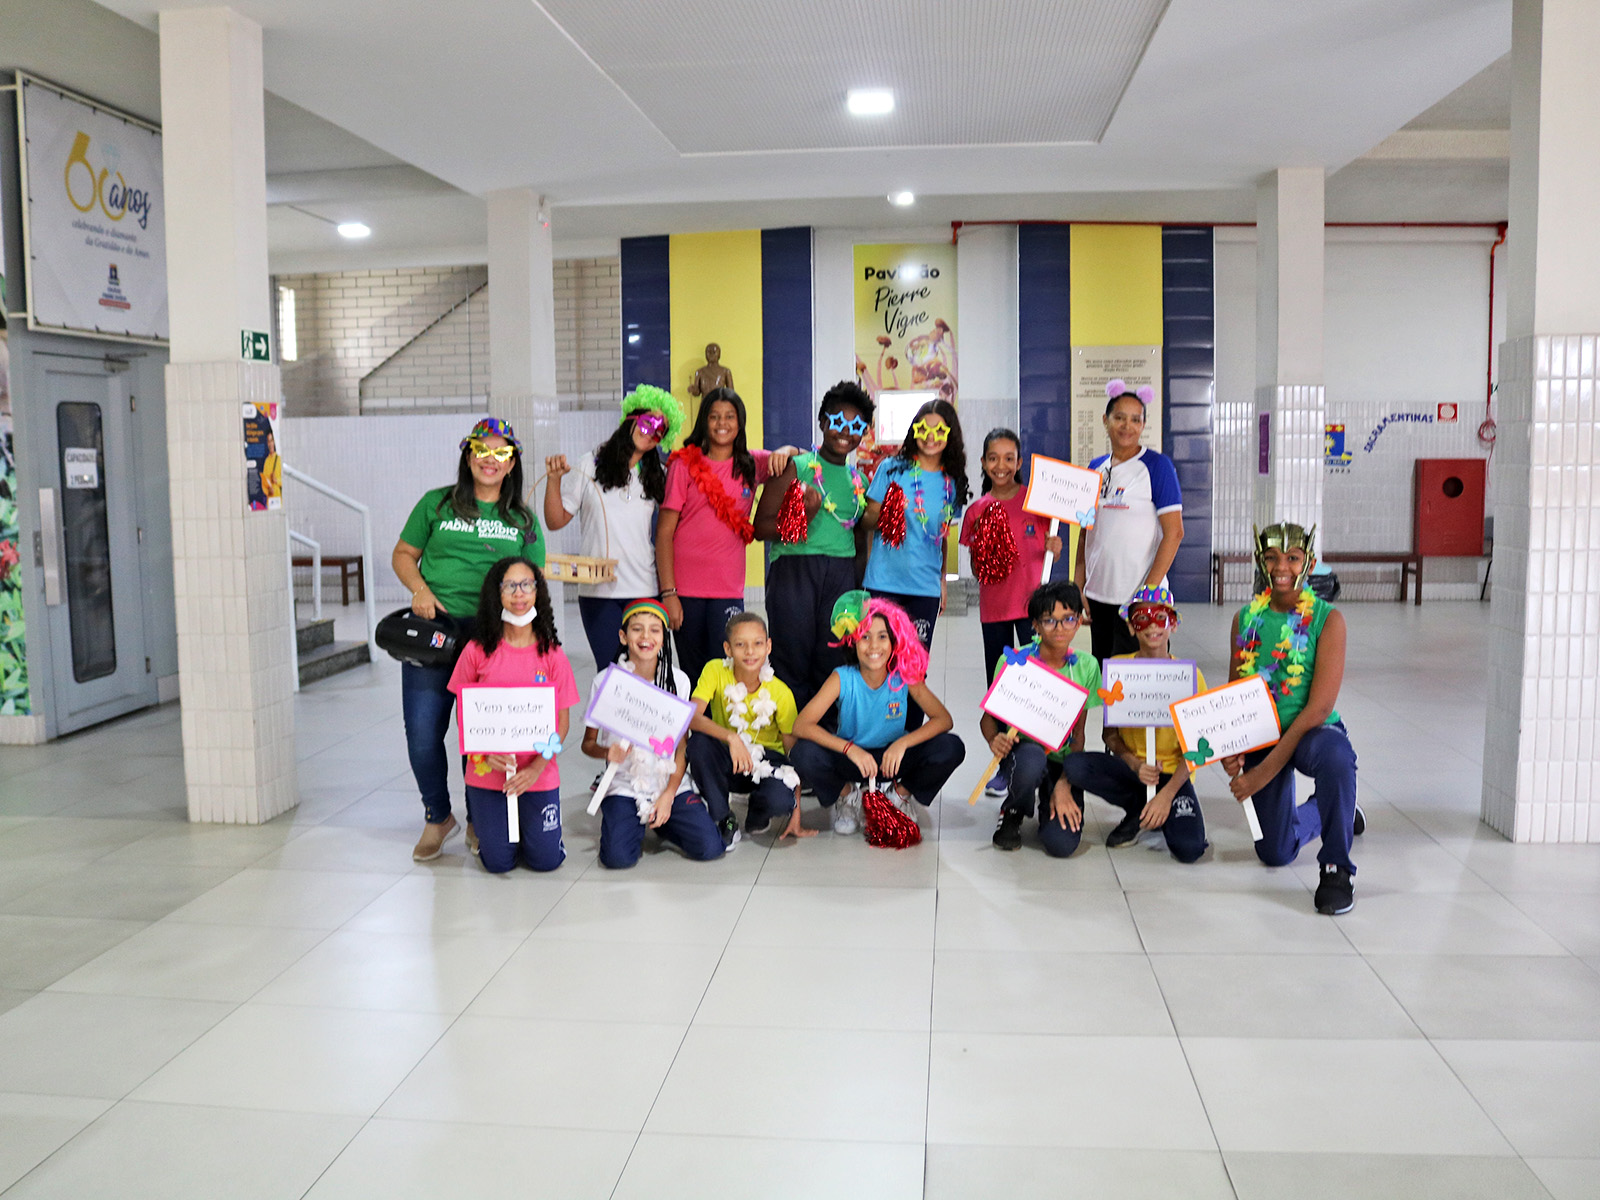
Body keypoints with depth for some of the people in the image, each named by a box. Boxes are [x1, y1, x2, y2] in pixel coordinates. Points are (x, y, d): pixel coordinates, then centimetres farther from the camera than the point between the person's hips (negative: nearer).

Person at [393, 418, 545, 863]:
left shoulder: (523, 520, 13)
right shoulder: (436, 504, 9)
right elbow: (403, 554, 14)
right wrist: (420, 590, -5)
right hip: (433, 628, 0)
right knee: (422, 731, -2)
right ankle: (437, 816, 21)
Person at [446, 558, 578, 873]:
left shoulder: (552, 654, -3)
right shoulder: (478, 650, -4)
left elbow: (563, 721, -1)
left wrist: (537, 767, -13)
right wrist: (488, 751, -14)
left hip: (539, 773, 1)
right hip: (487, 772, 0)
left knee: (546, 860, -2)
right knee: (498, 862, 0)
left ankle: (525, 821, 29)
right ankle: (482, 825, 32)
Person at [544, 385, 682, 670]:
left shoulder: (659, 476, 11)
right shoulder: (591, 466, 5)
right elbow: (556, 521, 6)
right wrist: (554, 479, -7)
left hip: (646, 591, 2)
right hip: (599, 591, -2)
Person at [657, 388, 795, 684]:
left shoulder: (751, 464, 9)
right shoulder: (685, 464, 1)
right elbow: (664, 532, -2)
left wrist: (785, 452, -8)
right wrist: (668, 593, -10)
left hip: (729, 590, 2)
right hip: (686, 589, -1)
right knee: (694, 674, 6)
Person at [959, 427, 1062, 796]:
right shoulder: (978, 510, 6)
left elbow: (1049, 551, 6)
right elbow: (976, 568, 11)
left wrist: (1053, 548, -16)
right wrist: (982, 562, -10)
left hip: (1031, 602, -3)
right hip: (994, 607, 3)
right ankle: (1005, 766, 19)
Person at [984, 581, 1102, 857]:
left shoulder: (1086, 667, -2)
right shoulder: (1014, 660, -8)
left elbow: (1078, 734, -1)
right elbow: (988, 717, -3)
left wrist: (1064, 784, -13)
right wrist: (994, 740, -28)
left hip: (1062, 761, 2)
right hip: (1021, 749, -2)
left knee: (1062, 844, -20)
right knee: (1032, 760, -41)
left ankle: (1049, 798, 18)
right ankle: (1012, 812, -3)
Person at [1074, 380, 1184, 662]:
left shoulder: (1157, 465, -4)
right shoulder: (1095, 468, 11)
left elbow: (1174, 533, -9)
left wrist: (1149, 589, -15)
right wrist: (1078, 589, 8)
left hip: (1139, 597, -5)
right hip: (1098, 596, 5)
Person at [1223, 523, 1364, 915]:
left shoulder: (1328, 619, -13)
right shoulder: (1246, 618, 0)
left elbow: (1319, 707, -19)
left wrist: (1265, 771, -23)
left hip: (1313, 732, -4)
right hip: (1262, 736, 4)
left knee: (1335, 758, -41)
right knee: (1275, 854, 6)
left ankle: (1336, 869, -20)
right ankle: (1326, 812, 41)